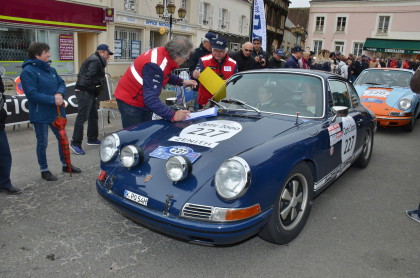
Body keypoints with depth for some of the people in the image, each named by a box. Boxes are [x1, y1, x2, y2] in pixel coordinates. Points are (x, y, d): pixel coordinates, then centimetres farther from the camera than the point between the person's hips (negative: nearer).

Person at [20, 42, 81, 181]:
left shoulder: (50, 69, 9)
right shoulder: (28, 71, -14)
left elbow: (61, 83, 10)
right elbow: (32, 94, -21)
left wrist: (60, 94, -12)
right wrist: (53, 99, -24)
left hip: (56, 112, 7)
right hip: (40, 115, -7)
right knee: (42, 143, 6)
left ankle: (66, 164, 33)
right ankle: (44, 170, 22)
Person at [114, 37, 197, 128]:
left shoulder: (163, 52, -5)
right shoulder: (155, 66, -33)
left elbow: (167, 75, 20)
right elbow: (150, 99, -35)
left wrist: (182, 82, 8)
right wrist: (173, 115, -38)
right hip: (130, 103, -9)